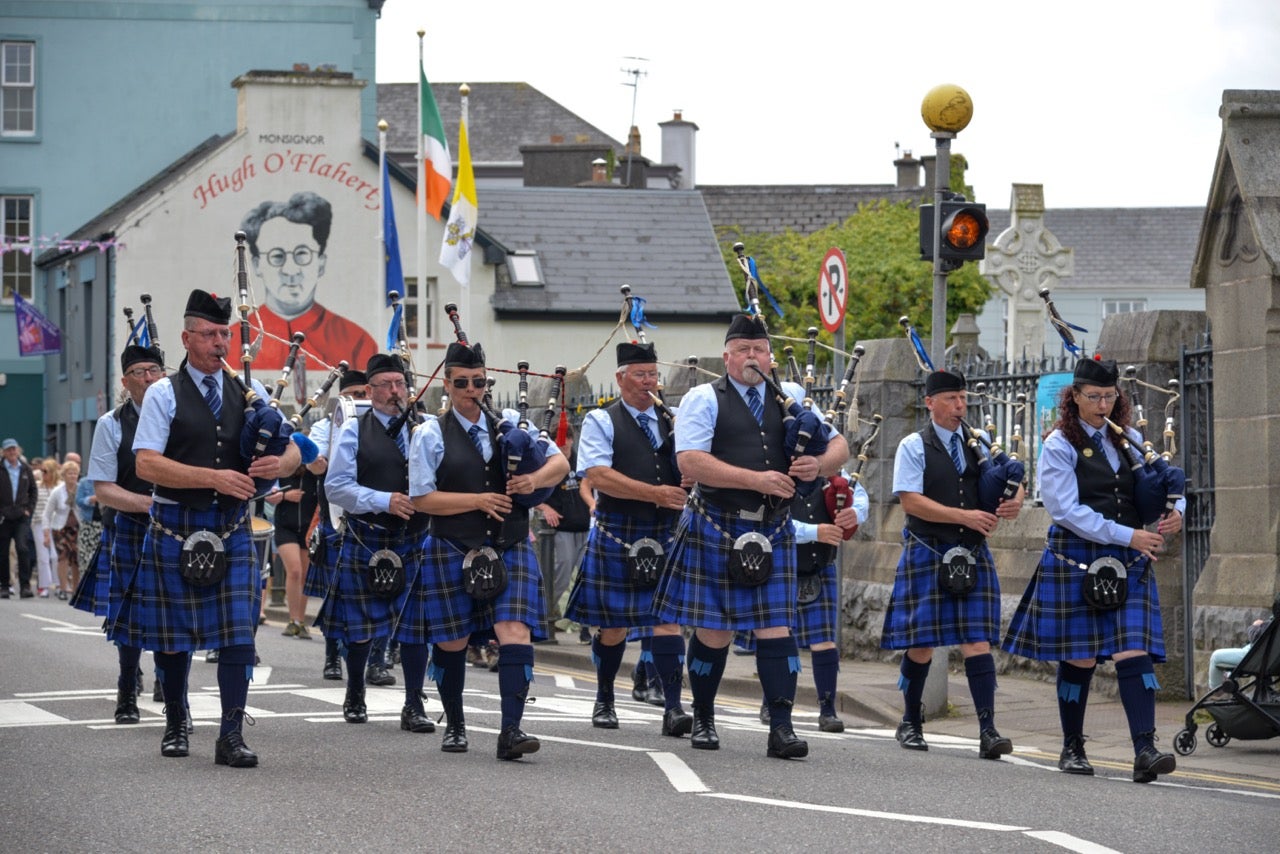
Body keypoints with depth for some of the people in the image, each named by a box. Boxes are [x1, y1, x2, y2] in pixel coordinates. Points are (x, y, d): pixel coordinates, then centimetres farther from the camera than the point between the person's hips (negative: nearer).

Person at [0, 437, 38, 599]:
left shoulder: (26, 469, 8)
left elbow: (34, 490, 16)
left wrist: (29, 509, 4)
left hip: (21, 517, 1)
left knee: (23, 549, -15)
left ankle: (25, 585, -13)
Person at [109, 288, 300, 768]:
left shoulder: (248, 393, 9)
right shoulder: (164, 394, -2)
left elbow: (293, 450, 7)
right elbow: (145, 464, -13)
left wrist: (279, 463, -18)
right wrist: (214, 478, -21)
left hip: (232, 529, 2)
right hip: (175, 527, -2)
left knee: (238, 633, -8)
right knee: (173, 633, 7)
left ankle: (231, 737, -7)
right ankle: (175, 725, 26)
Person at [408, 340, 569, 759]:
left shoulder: (508, 425, 9)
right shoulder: (431, 434, 0)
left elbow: (560, 462, 9)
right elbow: (423, 498, -7)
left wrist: (536, 480, -12)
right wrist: (478, 500, -15)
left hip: (509, 551, 1)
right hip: (453, 552, -1)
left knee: (515, 633, -15)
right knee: (451, 643, 8)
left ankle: (511, 730, -19)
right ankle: (455, 725, 28)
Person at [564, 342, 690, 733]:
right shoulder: (601, 422, -1)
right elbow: (598, 476, -14)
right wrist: (654, 493, -20)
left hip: (665, 534, 2)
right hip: (617, 535, -2)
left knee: (667, 617, -9)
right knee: (613, 623, 6)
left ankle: (673, 708, -14)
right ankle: (604, 701, 25)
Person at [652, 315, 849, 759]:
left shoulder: (791, 398, 12)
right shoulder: (703, 400, -1)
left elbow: (839, 445, 14)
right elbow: (690, 462, -15)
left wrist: (819, 464, -11)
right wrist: (756, 480, -21)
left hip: (773, 531, 3)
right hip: (715, 529, -3)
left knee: (777, 627, -5)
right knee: (713, 630, 4)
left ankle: (781, 729, -7)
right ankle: (703, 720, 22)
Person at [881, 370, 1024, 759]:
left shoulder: (977, 446, 11)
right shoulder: (914, 447, -2)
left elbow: (1012, 479, 16)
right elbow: (911, 501, -12)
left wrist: (1014, 501, -9)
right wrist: (965, 516, -19)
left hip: (972, 554, 3)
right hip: (927, 553, -3)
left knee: (978, 641, -7)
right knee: (921, 643, 4)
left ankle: (988, 730, -13)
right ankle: (911, 723, 23)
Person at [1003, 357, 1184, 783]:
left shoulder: (1130, 440, 12)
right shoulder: (1059, 445, -4)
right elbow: (1067, 510, -13)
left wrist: (1174, 512, -5)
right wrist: (1127, 535, -18)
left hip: (1129, 564, 3)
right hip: (1077, 560, -3)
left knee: (1134, 653, -9)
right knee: (1079, 658, 3)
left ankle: (1145, 750, -18)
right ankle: (1072, 749, 18)